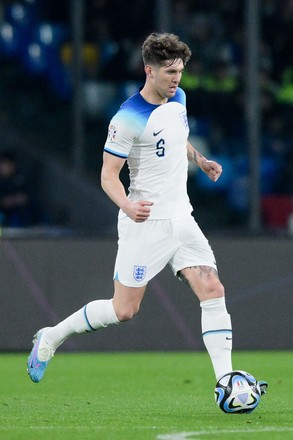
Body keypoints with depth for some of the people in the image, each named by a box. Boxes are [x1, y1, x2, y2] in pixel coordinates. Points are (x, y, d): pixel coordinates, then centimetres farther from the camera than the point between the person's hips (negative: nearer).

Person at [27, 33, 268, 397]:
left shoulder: (178, 99, 7)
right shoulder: (128, 119, -17)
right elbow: (108, 175, -15)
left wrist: (199, 159, 17)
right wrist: (127, 205, -32)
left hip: (181, 218, 7)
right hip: (146, 222, -6)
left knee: (213, 290, -9)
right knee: (124, 310, -3)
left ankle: (225, 380, -10)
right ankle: (51, 338, 18)